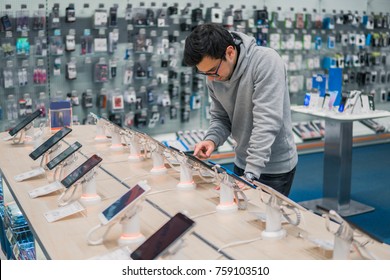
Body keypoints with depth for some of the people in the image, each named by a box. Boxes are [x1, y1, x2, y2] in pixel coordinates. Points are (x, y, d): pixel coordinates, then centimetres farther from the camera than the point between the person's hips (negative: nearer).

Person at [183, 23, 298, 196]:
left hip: (275, 167, -6)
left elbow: (267, 122, -30)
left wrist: (251, 174, -33)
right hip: (242, 163, 6)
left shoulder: (266, 62, -25)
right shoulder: (214, 77, -5)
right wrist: (212, 140, -17)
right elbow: (220, 118, 5)